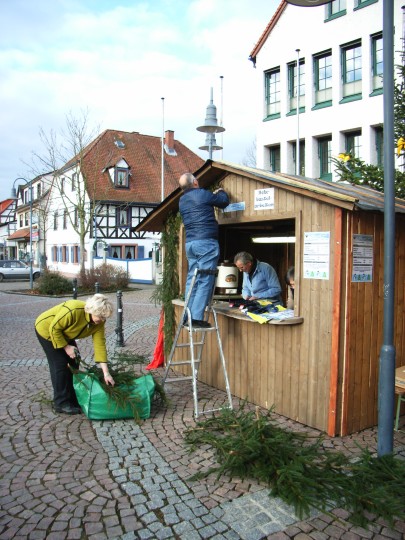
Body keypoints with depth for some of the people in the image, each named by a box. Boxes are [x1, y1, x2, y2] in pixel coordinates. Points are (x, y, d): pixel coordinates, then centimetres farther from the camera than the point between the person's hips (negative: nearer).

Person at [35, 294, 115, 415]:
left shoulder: (99, 323, -17)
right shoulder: (73, 311, -39)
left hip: (64, 334, 7)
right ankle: (61, 403, -1)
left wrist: (106, 373, -21)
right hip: (47, 330, -7)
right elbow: (54, 328, -29)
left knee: (73, 362, 5)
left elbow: (100, 345, -18)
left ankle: (72, 399, 18)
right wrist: (66, 347, -22)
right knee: (60, 364, -11)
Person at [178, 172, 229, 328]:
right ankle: (196, 317, -10)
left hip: (190, 243, 8)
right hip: (206, 242, -7)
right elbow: (224, 201, 7)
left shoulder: (182, 201, 17)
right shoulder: (202, 194, -5)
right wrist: (221, 192, 28)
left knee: (192, 279, 11)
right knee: (205, 281, -7)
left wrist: (213, 194, 38)